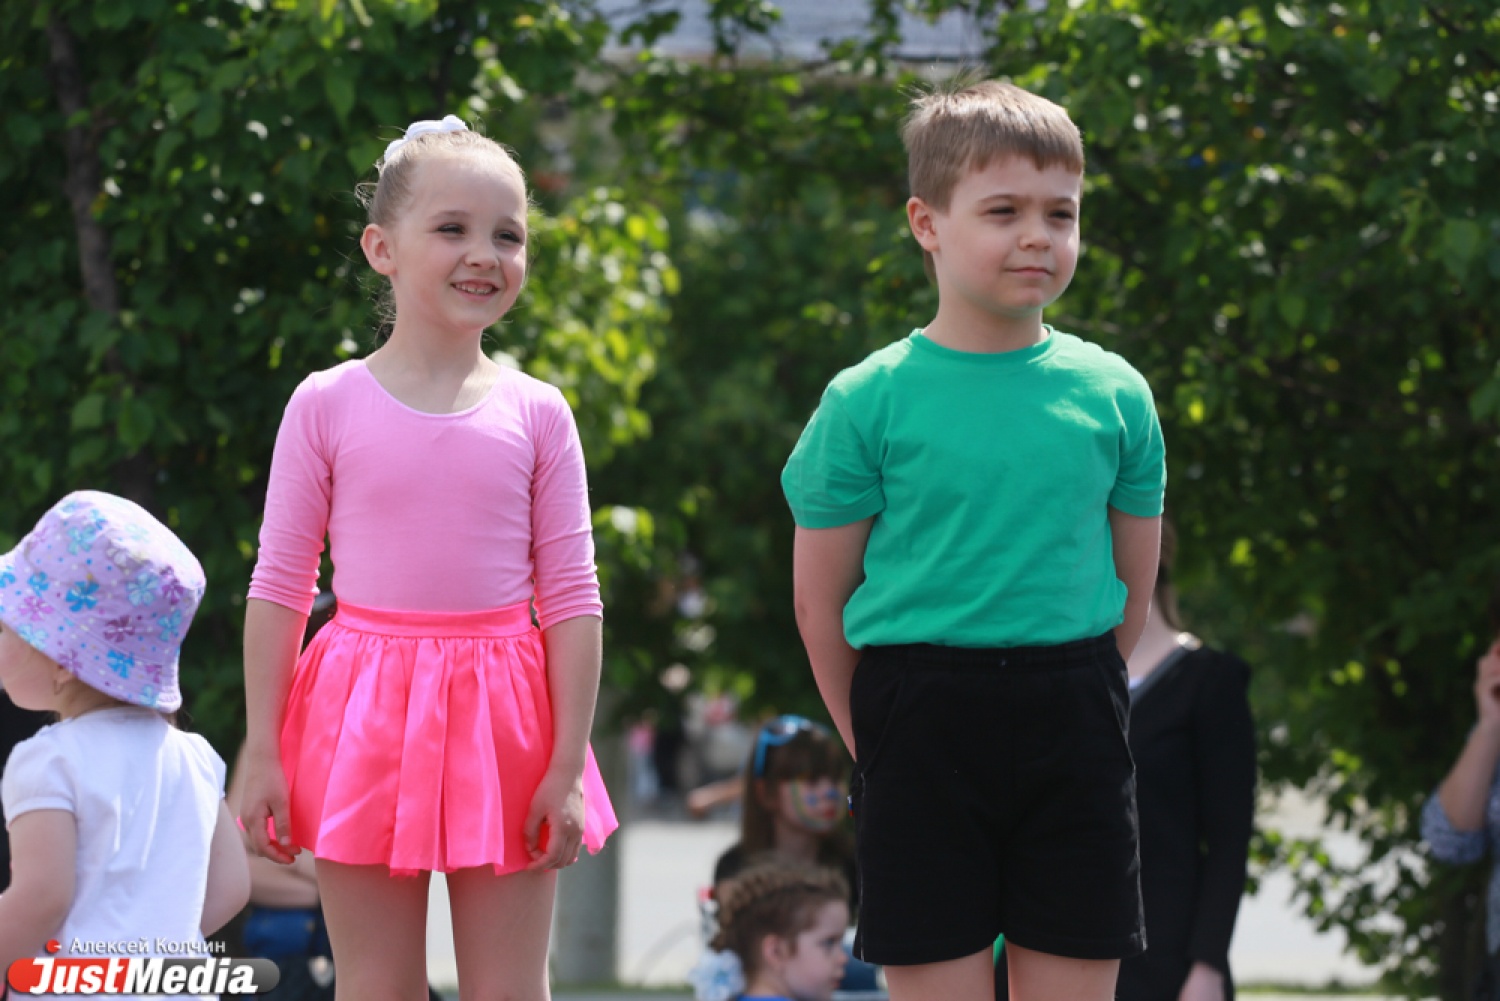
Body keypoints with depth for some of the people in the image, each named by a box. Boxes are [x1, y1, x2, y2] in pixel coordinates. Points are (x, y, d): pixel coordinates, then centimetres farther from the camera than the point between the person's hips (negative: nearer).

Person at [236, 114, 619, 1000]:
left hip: (502, 725, 1)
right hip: (366, 723, -1)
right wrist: (262, 752, -2)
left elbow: (572, 596, 2)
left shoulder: (537, 415, 2)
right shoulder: (327, 406, 0)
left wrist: (568, 767, -4)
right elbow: (279, 587, 2)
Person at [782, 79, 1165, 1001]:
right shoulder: (869, 401, -3)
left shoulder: (1113, 394, 4)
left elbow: (1133, 589, 12)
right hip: (922, 715, -2)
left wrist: (1068, 700, 8)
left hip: (1074, 730, 2)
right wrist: (883, 743, 2)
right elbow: (821, 603, 2)